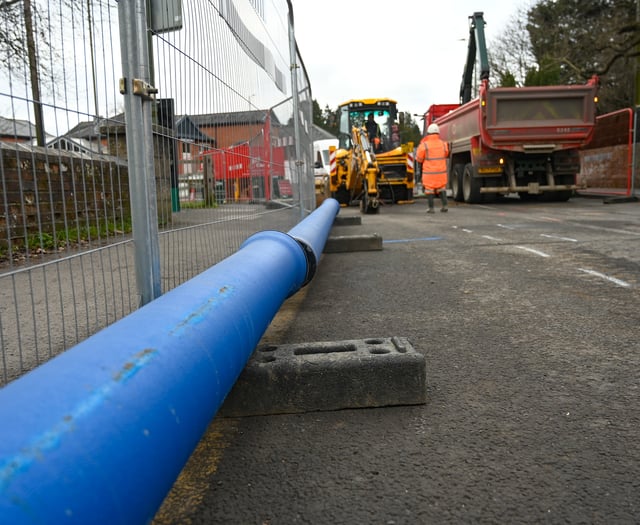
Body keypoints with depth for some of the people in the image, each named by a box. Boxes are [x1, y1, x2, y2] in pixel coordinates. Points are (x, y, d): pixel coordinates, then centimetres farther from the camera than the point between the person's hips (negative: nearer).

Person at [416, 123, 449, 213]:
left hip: (429, 172, -3)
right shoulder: (443, 144, 0)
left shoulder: (424, 145, -13)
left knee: (429, 189, 6)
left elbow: (419, 159, -4)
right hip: (441, 172, 3)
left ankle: (430, 207, 6)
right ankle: (444, 205, 11)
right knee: (441, 188, 16)